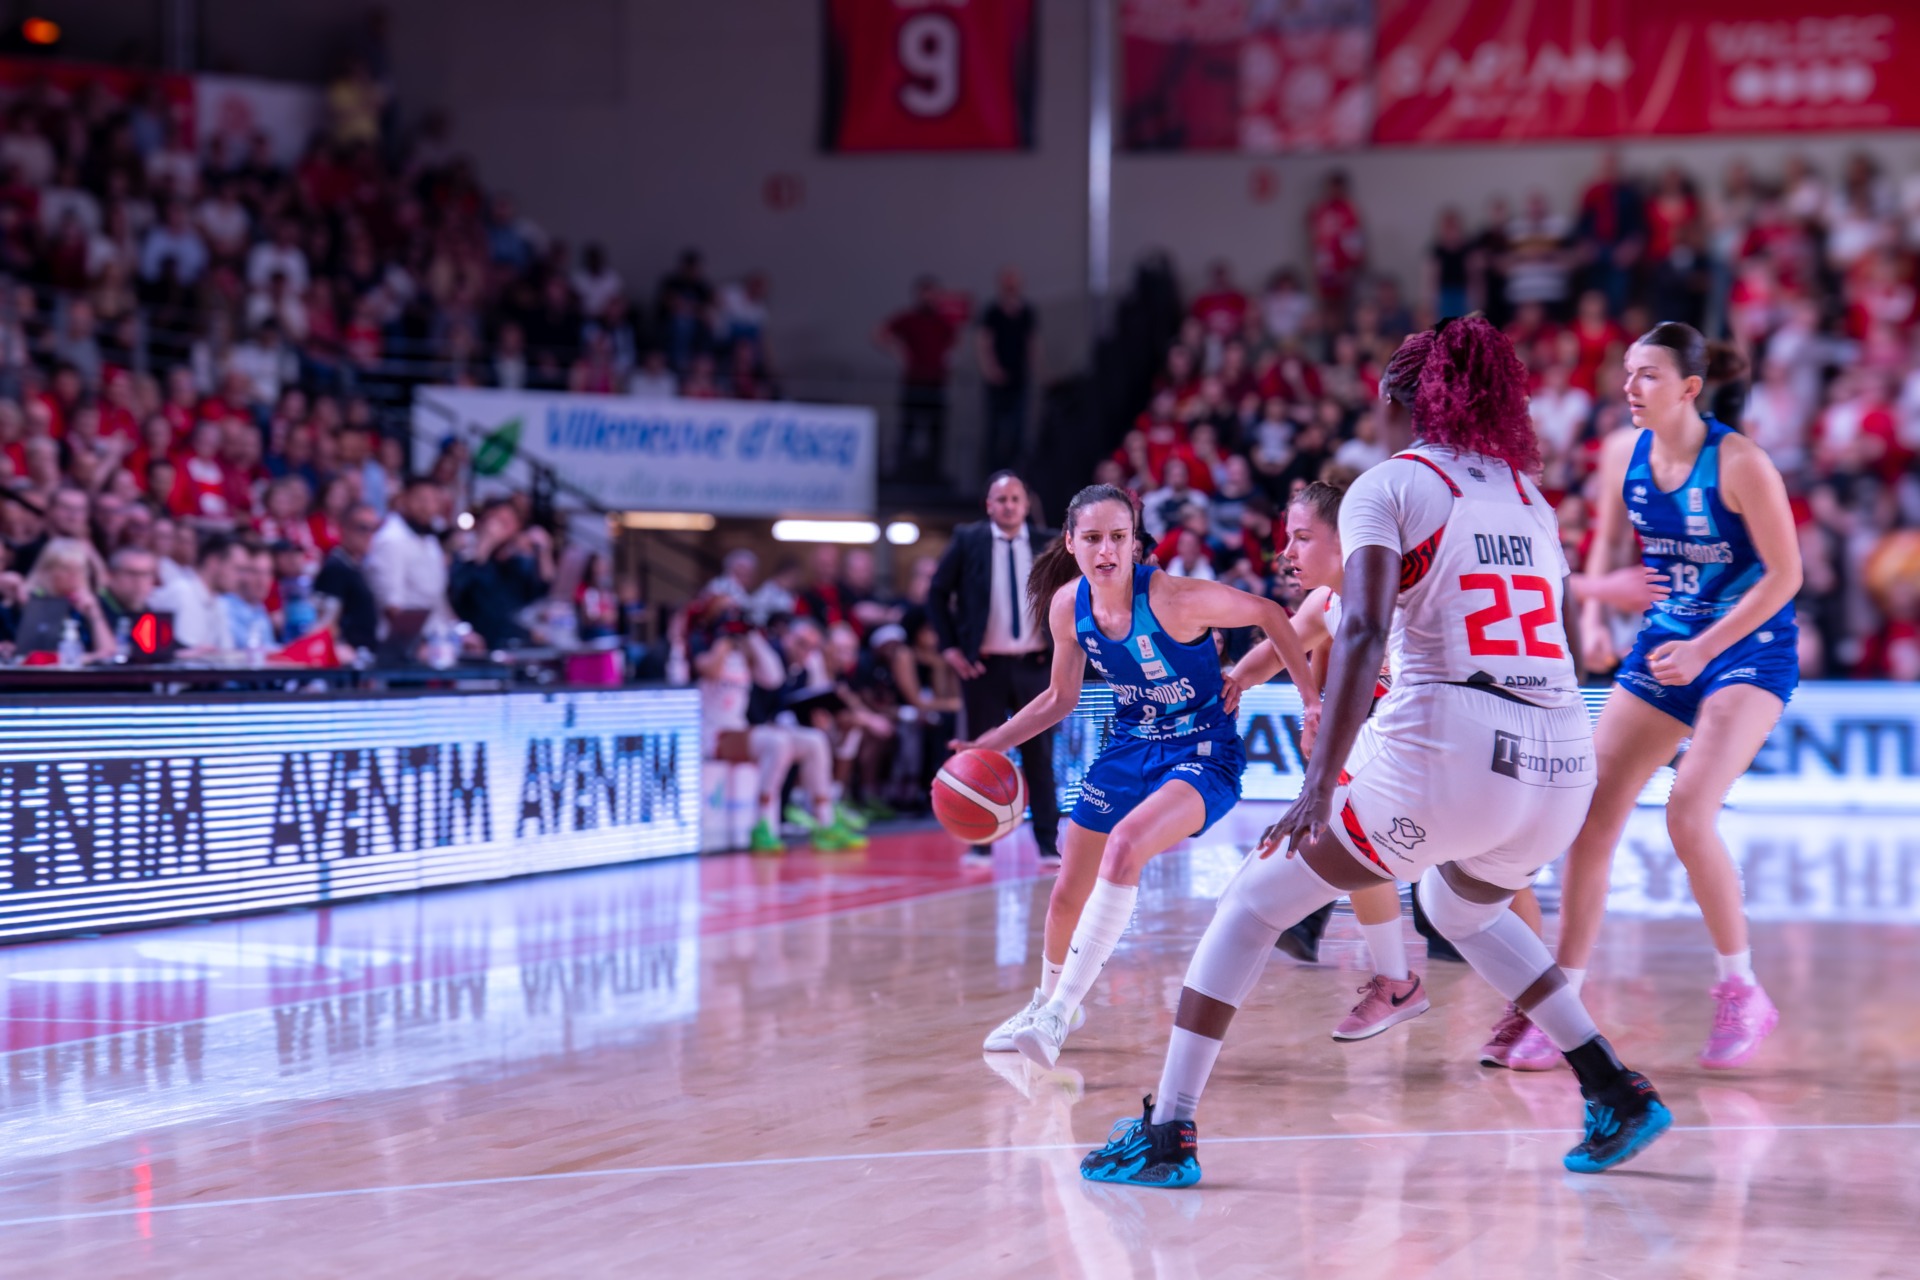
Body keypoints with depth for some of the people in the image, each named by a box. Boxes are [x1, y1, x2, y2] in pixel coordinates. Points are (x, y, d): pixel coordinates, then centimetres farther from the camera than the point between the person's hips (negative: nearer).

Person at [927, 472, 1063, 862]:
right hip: (984, 665, -1)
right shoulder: (968, 540, -1)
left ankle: (1048, 843, 9)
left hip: (1034, 664, 1)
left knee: (1040, 755, 4)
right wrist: (949, 646, -4)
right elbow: (937, 593, 3)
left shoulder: (1048, 544, 4)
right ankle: (980, 843, 9)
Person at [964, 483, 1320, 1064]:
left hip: (1204, 753, -7)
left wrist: (1313, 701, -15)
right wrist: (990, 744, 0)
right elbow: (1061, 698, 9)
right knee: (1067, 895, 11)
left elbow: (1268, 614, -13)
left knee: (1124, 843, -33)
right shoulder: (1069, 606, -7)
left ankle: (1058, 1014, -30)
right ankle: (1049, 1000, 42)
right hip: (1130, 748, 7)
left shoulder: (1171, 597, -25)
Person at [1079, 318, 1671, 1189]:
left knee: (1252, 902, 11)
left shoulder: (1386, 488, 2)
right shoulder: (1529, 499, 20)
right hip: (1561, 763, 6)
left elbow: (1364, 634, -14)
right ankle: (1617, 1095, 27)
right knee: (1461, 905, 36)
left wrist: (1320, 783, -22)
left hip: (1443, 755, -6)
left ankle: (1168, 1132, 4)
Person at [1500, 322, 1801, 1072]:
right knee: (1590, 818, -2)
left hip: (1751, 649, -6)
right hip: (1664, 646, 6)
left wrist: (1703, 648, -20)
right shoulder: (1622, 453, -2)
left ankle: (1741, 992, -4)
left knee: (1688, 814, -23)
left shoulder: (1739, 463, -19)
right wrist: (1593, 614, -2)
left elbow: (1784, 574, -15)